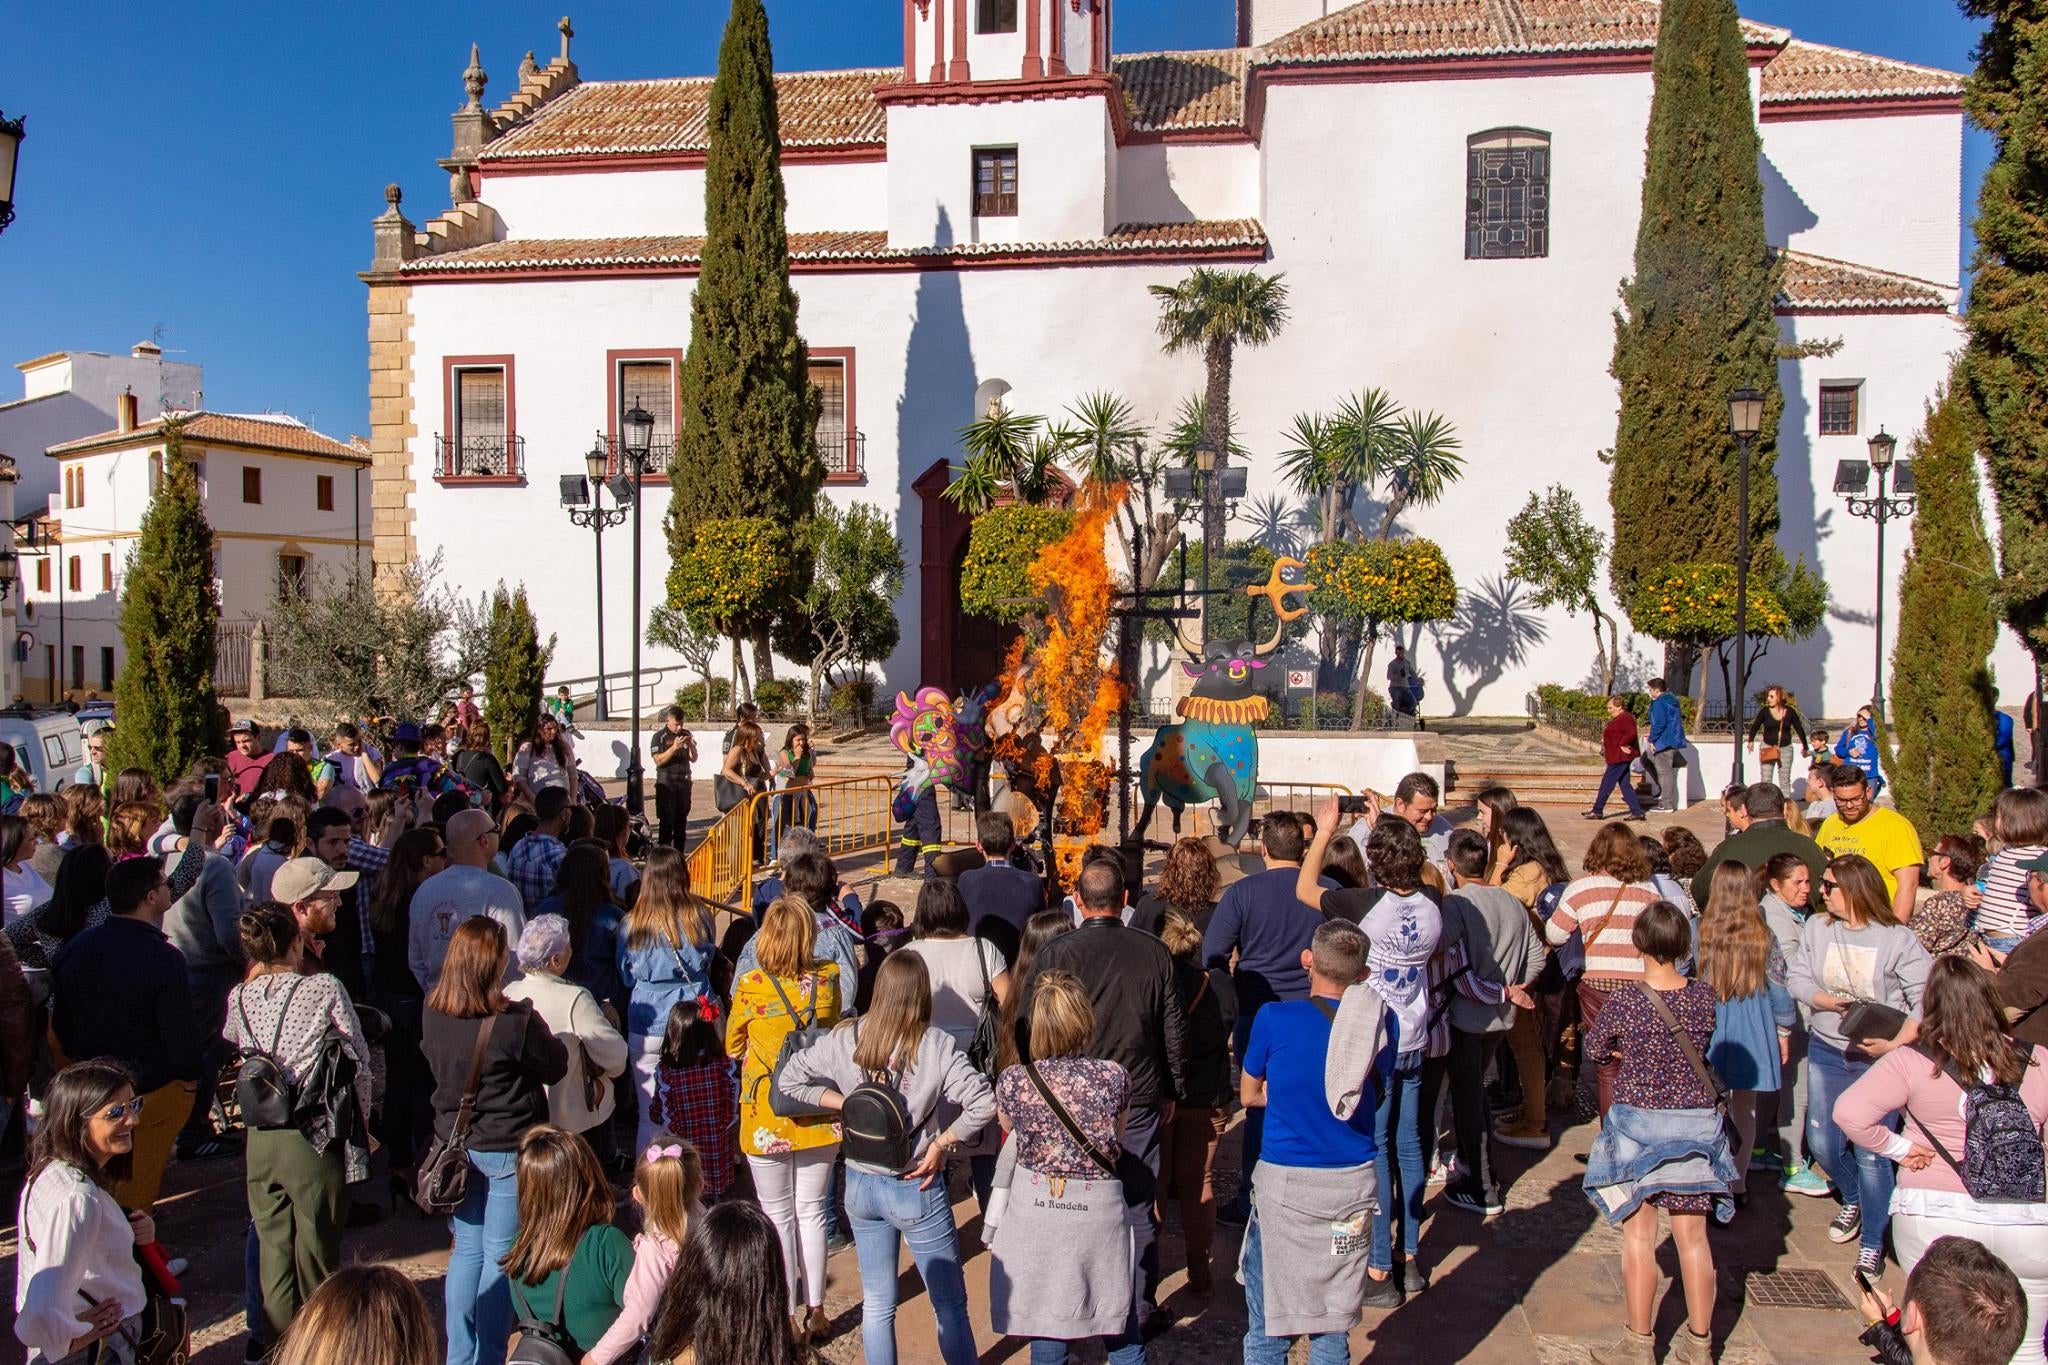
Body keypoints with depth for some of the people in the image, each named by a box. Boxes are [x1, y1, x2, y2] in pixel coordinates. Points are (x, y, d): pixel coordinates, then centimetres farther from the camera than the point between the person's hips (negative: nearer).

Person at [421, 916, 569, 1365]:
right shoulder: (515, 1021, -23)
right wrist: (540, 1032, 8)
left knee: (466, 1249, 17)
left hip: (455, 1145, 5)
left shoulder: (432, 1015, -7)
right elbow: (556, 1067, -7)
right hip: (508, 1149, -5)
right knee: (499, 1255, 7)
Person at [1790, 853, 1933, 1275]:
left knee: (1870, 1155, -4)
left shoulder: (1898, 939, -13)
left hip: (1879, 1060, -4)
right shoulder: (1815, 928, -1)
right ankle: (1853, 1201, 41)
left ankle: (1872, 1245, 13)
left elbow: (1926, 1001, -15)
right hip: (1826, 1051, 4)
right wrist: (1833, 1003, -20)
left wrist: (1896, 1043, -25)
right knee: (1822, 1144, 10)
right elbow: (1799, 980, -3)